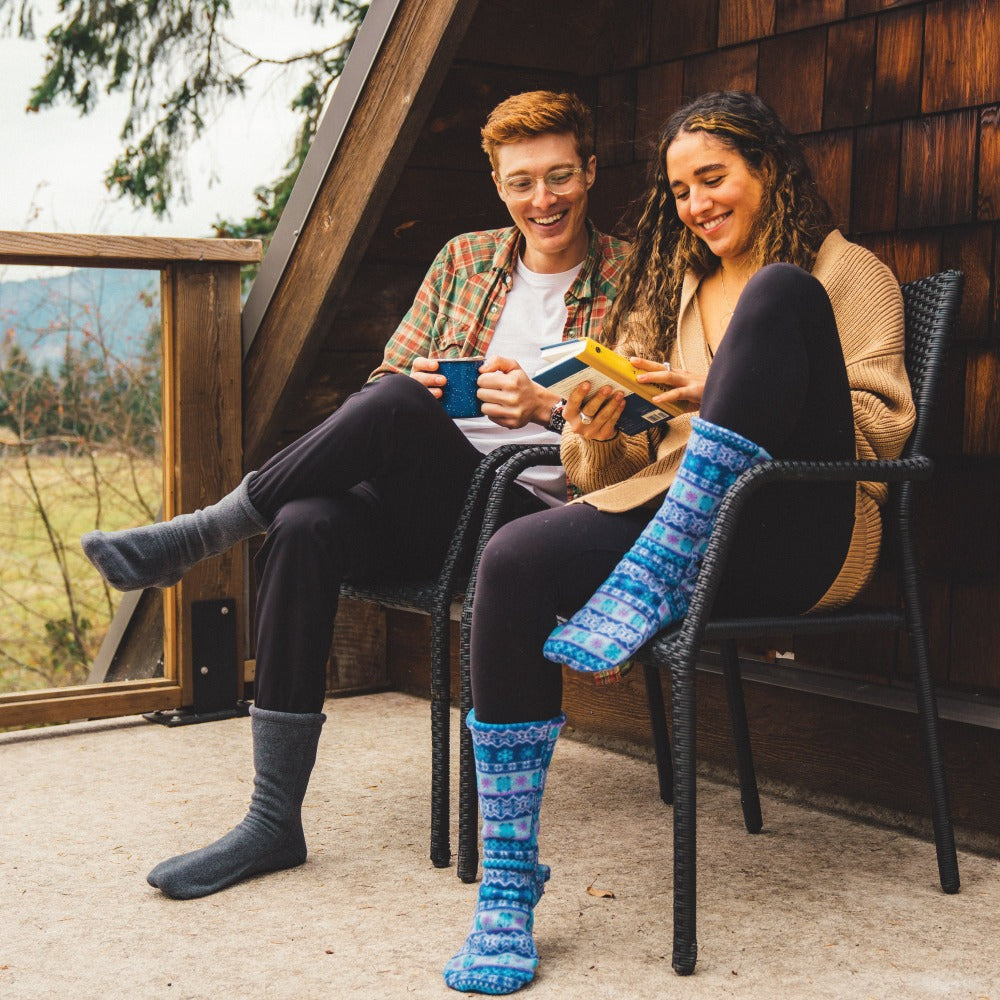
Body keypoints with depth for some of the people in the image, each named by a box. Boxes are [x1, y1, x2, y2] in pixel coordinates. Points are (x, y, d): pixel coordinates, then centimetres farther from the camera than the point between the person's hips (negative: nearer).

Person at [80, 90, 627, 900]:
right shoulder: (465, 258, 20)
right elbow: (386, 374, 19)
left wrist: (543, 404, -15)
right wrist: (415, 380, -4)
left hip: (531, 503, -4)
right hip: (426, 500, 4)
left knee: (399, 405, -32)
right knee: (305, 528, -28)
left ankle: (198, 534, -15)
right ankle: (274, 822, -23)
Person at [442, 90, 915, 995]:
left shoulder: (847, 271, 16)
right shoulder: (672, 287, 29)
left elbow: (883, 426, -1)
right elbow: (616, 473, 23)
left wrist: (728, 397, -13)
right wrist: (597, 431, -3)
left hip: (802, 531, -4)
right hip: (670, 511, 4)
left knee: (776, 294, -24)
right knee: (513, 560, -27)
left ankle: (653, 579, -32)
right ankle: (507, 886, -22)